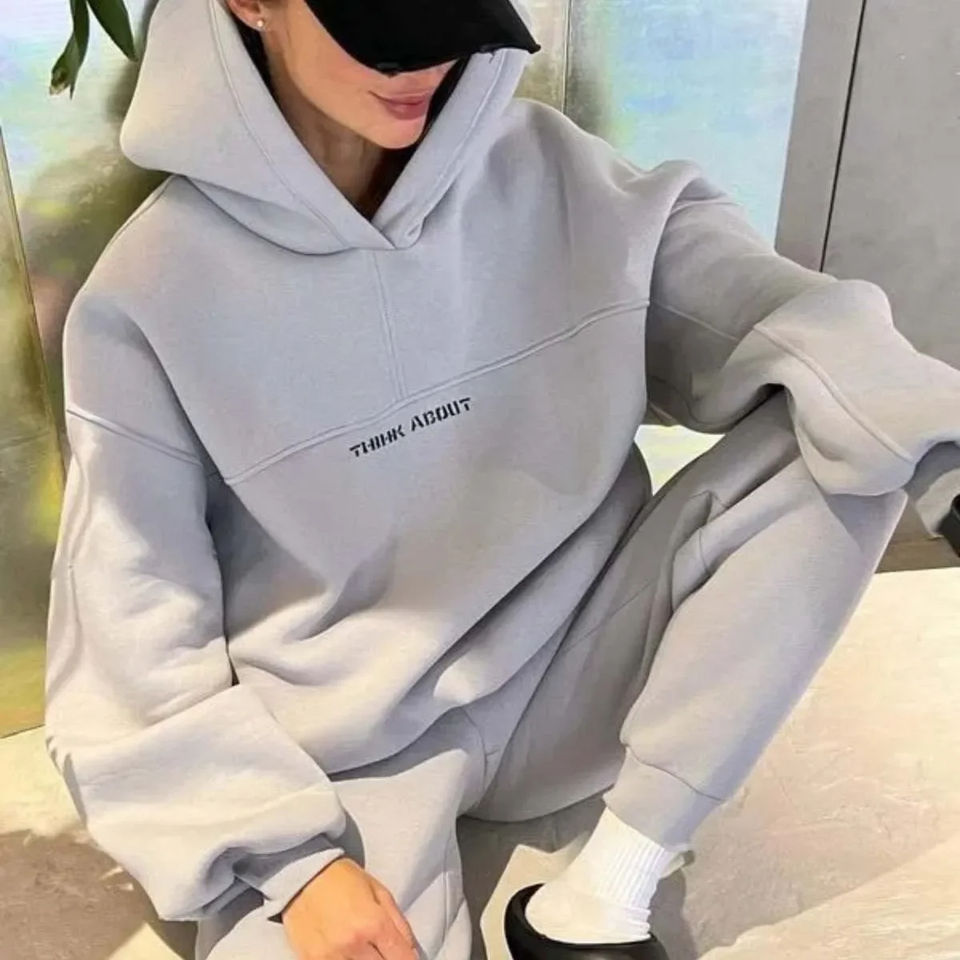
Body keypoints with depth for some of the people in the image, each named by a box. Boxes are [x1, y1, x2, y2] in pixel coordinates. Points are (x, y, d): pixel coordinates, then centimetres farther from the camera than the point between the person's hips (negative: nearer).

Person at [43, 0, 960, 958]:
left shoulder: (548, 174, -4)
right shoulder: (149, 295, -11)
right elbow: (137, 627, -8)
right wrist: (291, 860, -15)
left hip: (568, 674, 5)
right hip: (350, 750, -4)